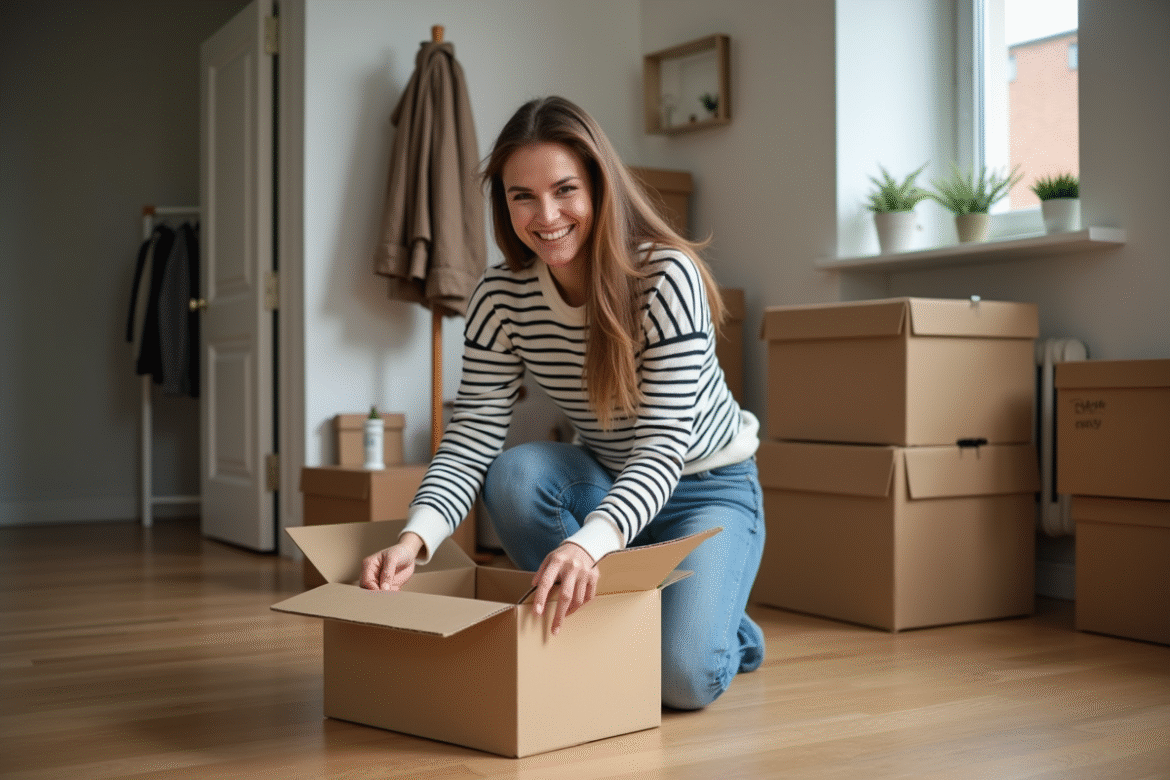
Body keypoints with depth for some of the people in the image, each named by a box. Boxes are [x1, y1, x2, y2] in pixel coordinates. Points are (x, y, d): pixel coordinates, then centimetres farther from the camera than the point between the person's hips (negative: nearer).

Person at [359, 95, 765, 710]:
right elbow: (471, 436, -17)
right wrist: (416, 537, -37)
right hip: (605, 481, 4)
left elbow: (663, 447, -32)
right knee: (512, 476, -30)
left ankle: (722, 627, 11)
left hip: (709, 487, -4)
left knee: (683, 677, -26)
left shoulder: (667, 276, -26)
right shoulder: (501, 298, -13)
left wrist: (590, 542, -51)